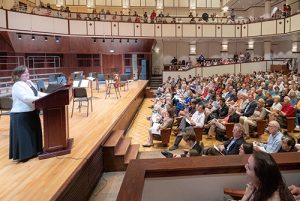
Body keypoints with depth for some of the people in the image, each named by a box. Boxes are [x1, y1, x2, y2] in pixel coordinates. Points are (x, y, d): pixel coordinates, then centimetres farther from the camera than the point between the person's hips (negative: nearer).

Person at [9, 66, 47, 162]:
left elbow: (37, 93, 19)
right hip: (21, 115, -10)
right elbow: (26, 98, -30)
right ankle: (24, 155, 5)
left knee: (33, 133, 17)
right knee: (24, 136, -3)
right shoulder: (17, 86, -18)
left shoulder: (29, 82, 11)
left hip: (31, 113, 10)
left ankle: (33, 151, 30)